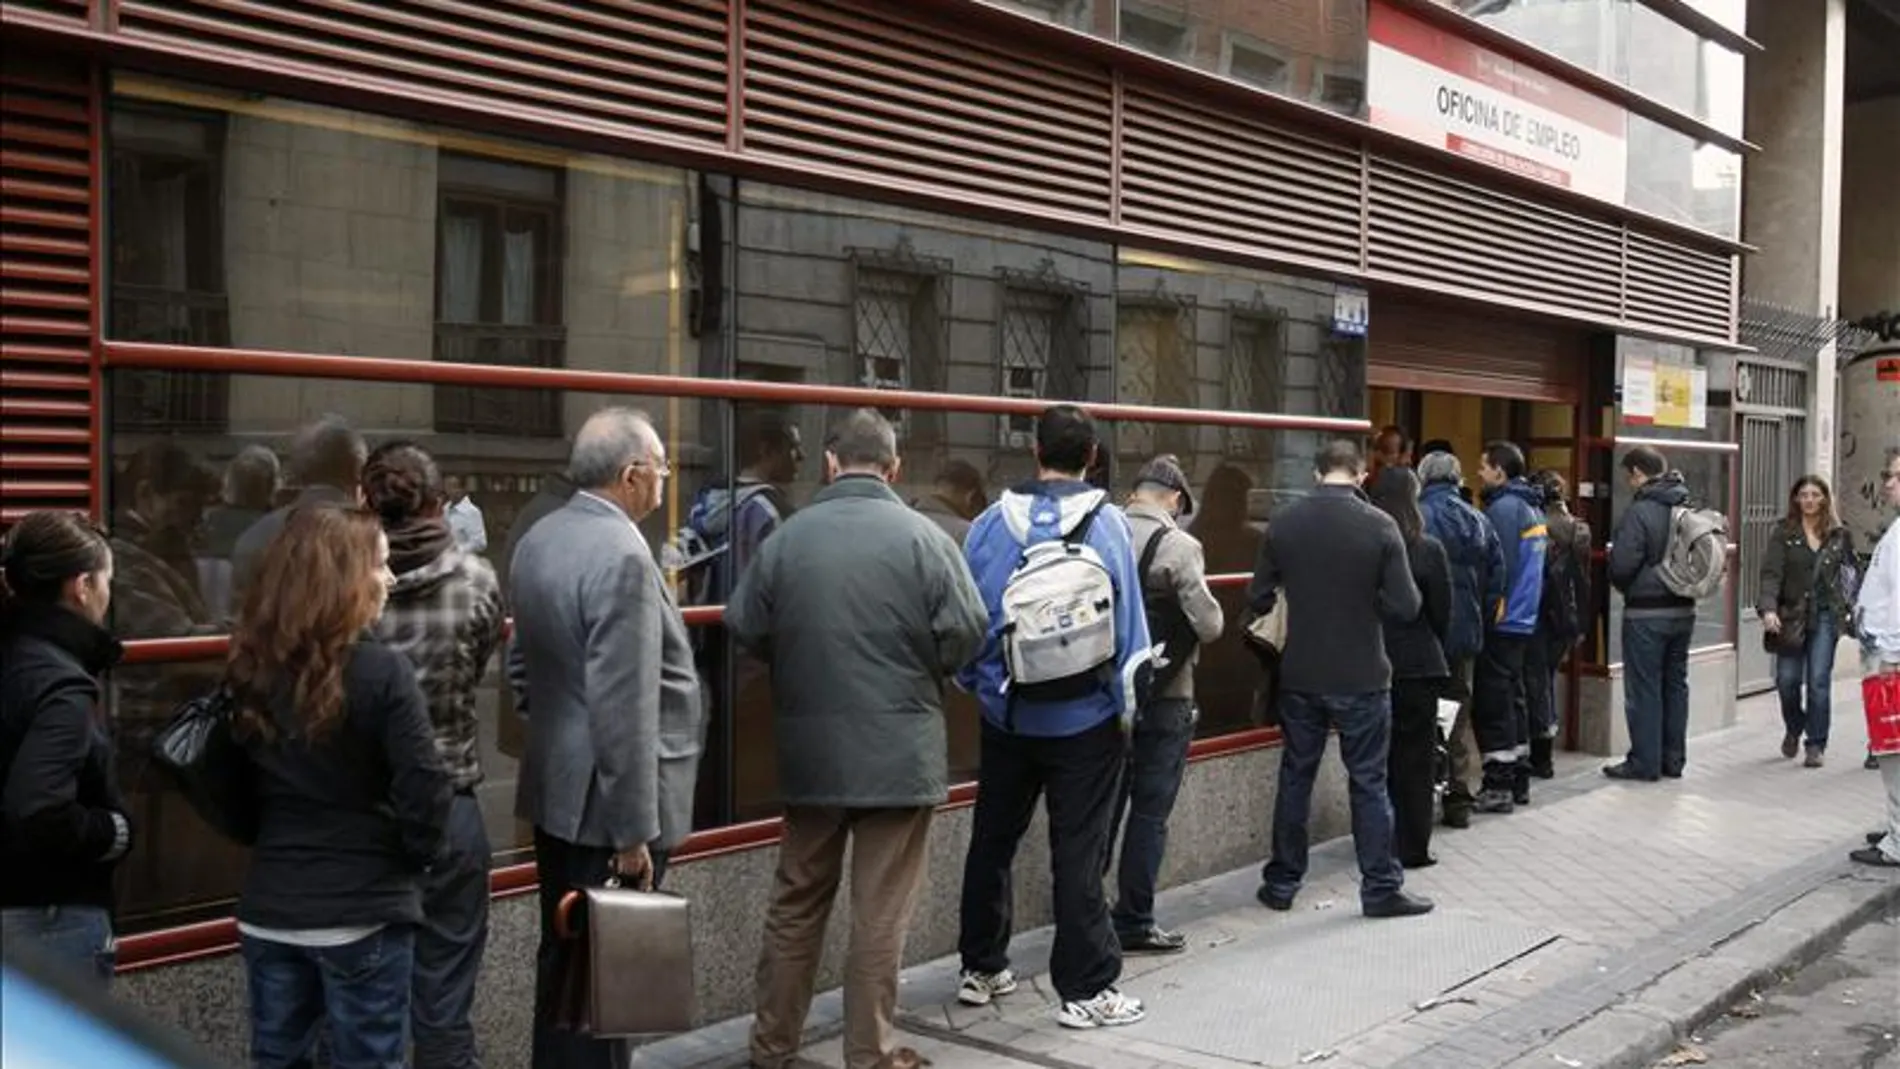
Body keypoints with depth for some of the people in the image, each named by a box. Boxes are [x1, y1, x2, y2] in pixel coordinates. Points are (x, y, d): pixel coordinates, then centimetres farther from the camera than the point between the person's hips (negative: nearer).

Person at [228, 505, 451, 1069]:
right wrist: (415, 857, -1)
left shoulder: (252, 668, 2)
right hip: (361, 911, -5)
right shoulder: (380, 671, -16)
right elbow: (423, 787, -18)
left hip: (268, 907, 6)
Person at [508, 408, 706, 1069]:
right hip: (606, 799, -9)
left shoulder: (537, 540, 8)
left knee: (565, 957, 19)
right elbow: (623, 710, -24)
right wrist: (634, 830, -21)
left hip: (557, 788, 9)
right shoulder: (623, 555, -21)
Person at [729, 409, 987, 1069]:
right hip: (900, 753, -3)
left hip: (809, 751, 3)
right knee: (881, 914, 6)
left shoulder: (786, 538, -3)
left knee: (796, 903, 16)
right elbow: (967, 634, -11)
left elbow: (744, 629, 1)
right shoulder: (923, 537, -10)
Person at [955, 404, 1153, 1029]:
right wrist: (1127, 705, 4)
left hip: (1007, 715, 2)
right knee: (1079, 853, 2)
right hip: (1085, 719, -2)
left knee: (992, 842, 16)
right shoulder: (1107, 524, -8)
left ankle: (981, 969, 27)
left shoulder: (991, 523, -2)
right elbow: (1128, 625, -6)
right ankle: (1085, 989, 7)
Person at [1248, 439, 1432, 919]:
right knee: (1369, 782, 7)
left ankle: (1282, 883, 21)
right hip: (1361, 678, -2)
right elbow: (1406, 606, -13)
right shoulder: (1379, 525, -13)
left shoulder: (1284, 522, -5)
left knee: (1295, 778, 14)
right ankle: (1380, 888, 13)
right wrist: (1368, 601, 8)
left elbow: (1259, 597, 0)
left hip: (1300, 676, 3)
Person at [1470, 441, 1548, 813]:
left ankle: (1498, 786, -4)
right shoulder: (1533, 507, 13)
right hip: (1524, 620, 9)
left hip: (1501, 621, -9)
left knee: (1491, 704, -5)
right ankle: (1518, 780, 21)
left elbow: (1496, 569, -19)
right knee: (1513, 699, 15)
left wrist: (1482, 615, -13)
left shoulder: (1503, 508, -15)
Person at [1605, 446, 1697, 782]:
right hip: (1683, 609, 7)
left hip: (1646, 613, -7)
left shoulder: (1640, 511, -17)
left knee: (1643, 688, 0)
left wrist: (1623, 586, 2)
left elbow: (1622, 565, -18)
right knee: (1675, 683, 14)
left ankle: (1644, 763, 4)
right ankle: (1673, 759, 20)